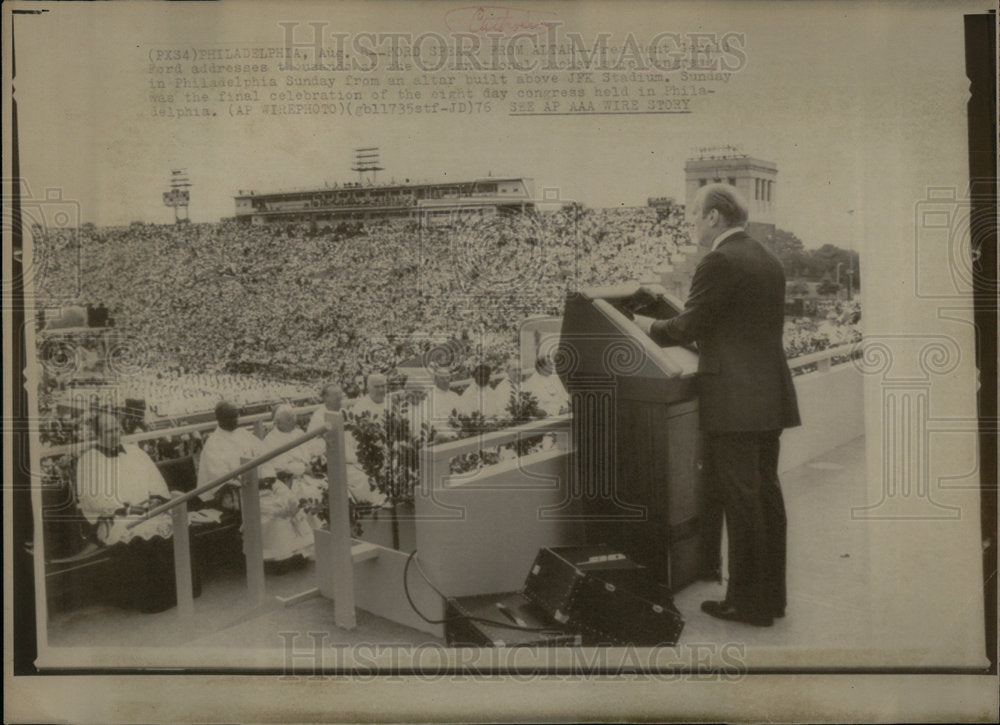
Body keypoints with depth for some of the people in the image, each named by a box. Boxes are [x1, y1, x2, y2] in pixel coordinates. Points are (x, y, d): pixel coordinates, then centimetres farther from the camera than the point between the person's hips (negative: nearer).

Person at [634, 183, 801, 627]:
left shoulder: (719, 263, -13)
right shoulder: (768, 261, 16)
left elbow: (687, 327, -11)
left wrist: (648, 326, 7)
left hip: (734, 401, -9)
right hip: (771, 396, 9)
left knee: (741, 500, -2)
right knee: (766, 494, 14)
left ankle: (748, 603, 6)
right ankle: (771, 595, 23)